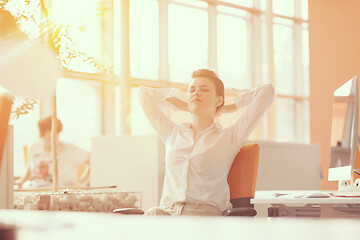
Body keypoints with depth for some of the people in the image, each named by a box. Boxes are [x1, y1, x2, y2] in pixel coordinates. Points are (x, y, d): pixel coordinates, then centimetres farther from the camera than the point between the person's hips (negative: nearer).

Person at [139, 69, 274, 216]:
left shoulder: (228, 138, 11)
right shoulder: (172, 134, 23)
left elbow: (267, 92, 9)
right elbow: (144, 94, 33)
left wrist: (230, 108, 25)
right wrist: (187, 107, 33)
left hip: (205, 212, -3)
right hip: (167, 211, 3)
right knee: (152, 215, -34)